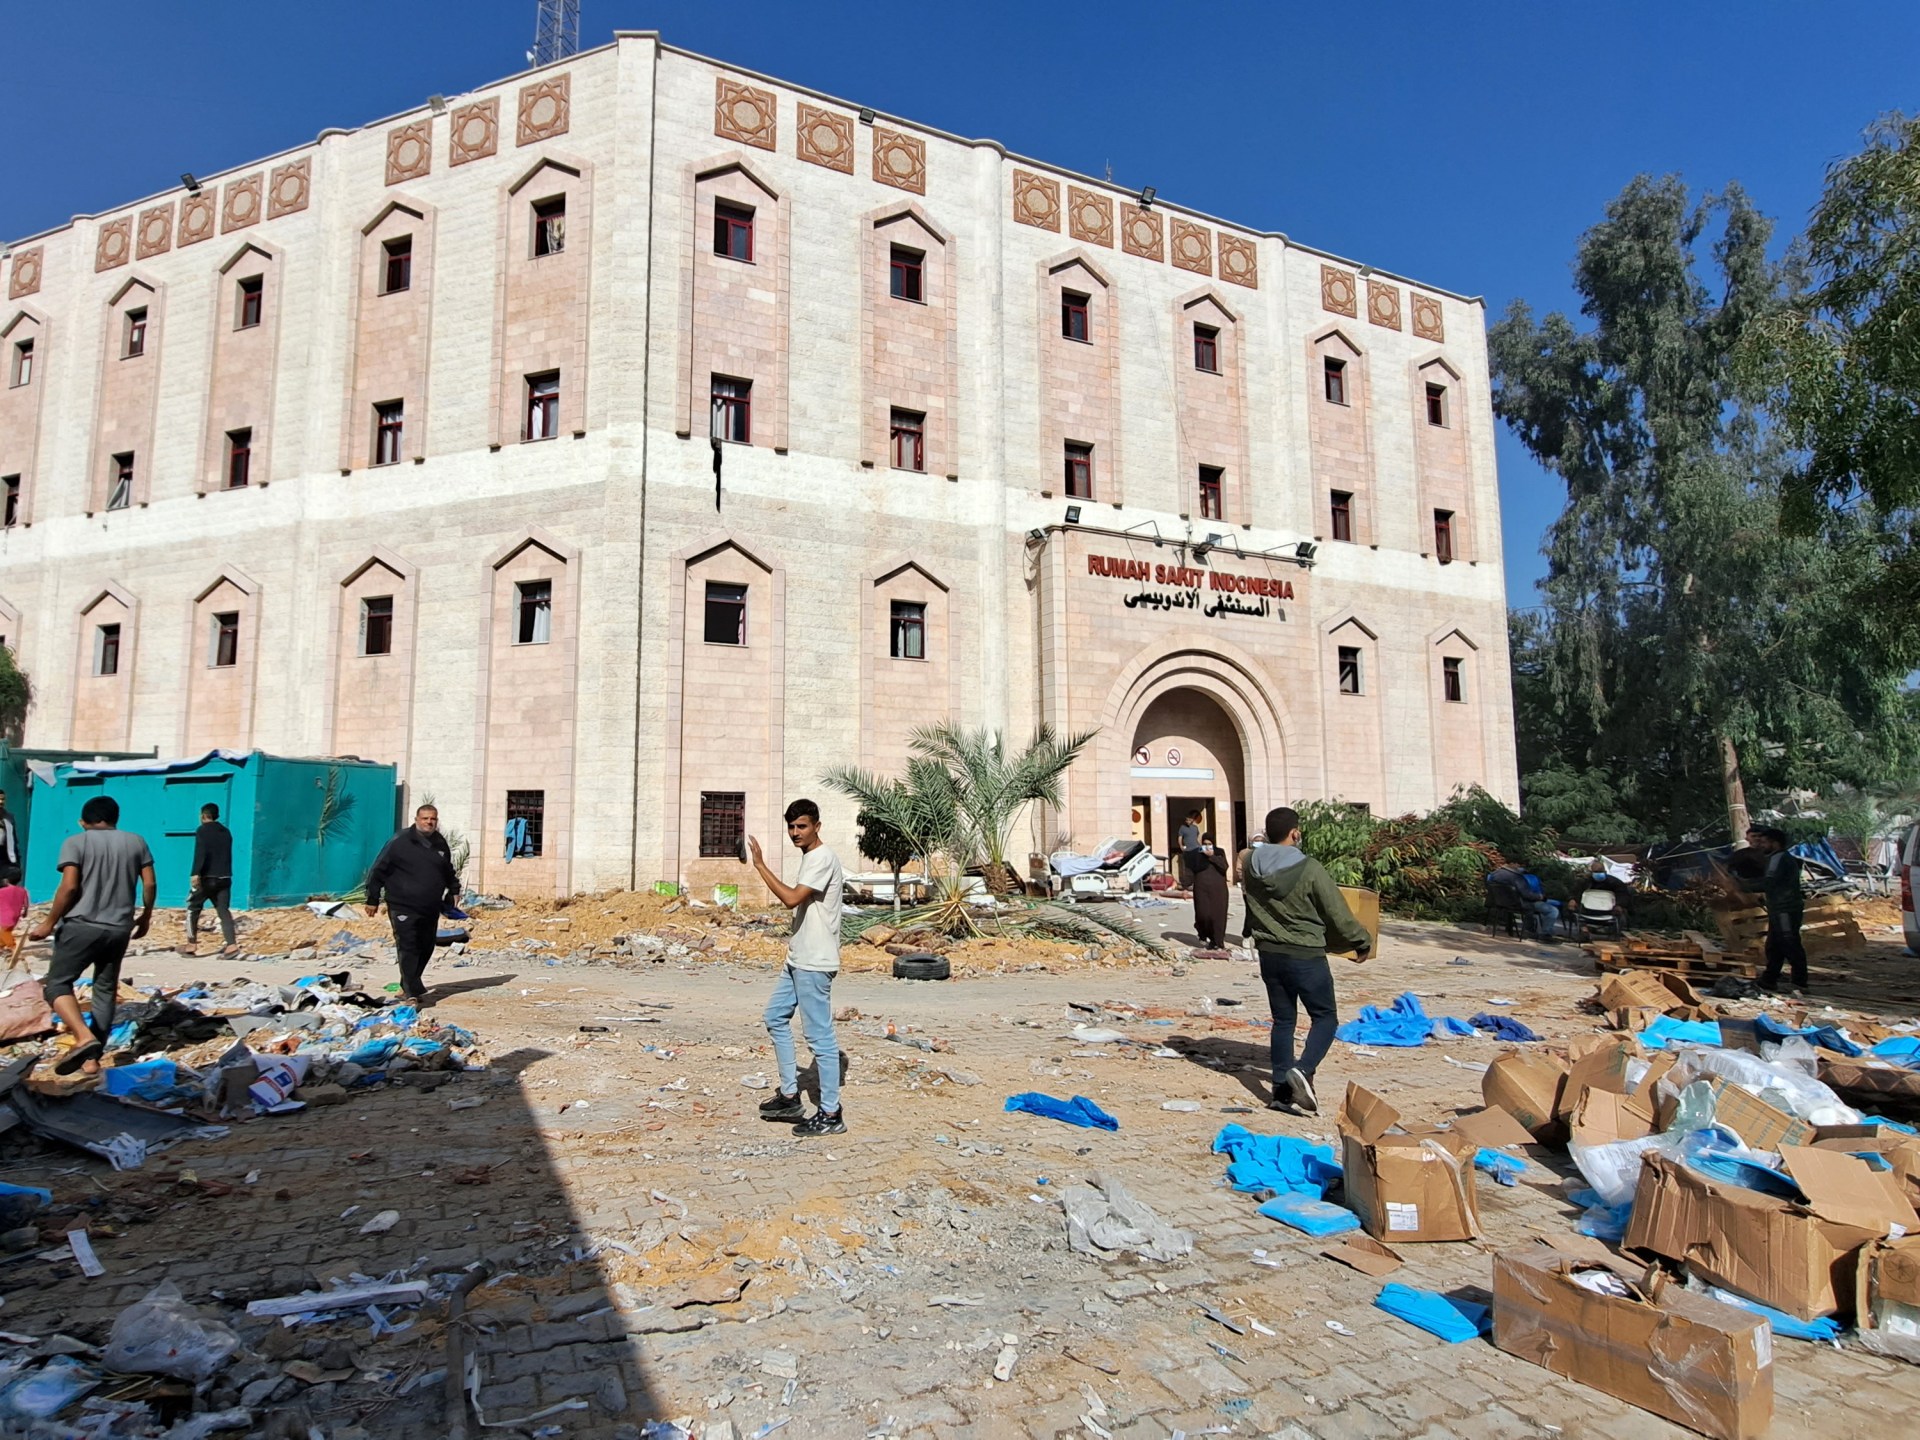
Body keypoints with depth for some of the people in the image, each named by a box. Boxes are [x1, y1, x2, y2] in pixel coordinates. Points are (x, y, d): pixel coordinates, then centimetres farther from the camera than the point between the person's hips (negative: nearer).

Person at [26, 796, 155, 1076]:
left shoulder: (76, 842, -2)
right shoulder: (136, 841, 10)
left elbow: (69, 887, -12)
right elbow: (150, 884, 6)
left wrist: (49, 923, -3)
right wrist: (145, 917, 19)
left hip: (81, 925, -4)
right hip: (119, 929, 4)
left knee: (57, 984, 5)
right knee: (106, 991, 12)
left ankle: (85, 1038, -18)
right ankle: (93, 1059, 11)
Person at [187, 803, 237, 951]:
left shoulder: (202, 831, -4)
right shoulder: (226, 832, 15)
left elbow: (200, 853, -19)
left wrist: (195, 873, -26)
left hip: (207, 877, -5)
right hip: (224, 878, 5)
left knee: (193, 908, 12)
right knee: (223, 910, 1)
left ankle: (191, 944, 13)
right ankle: (232, 944, -13)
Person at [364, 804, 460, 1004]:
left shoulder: (440, 844, 11)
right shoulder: (400, 842, -7)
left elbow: (448, 872, 27)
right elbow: (379, 870, -5)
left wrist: (454, 890, 18)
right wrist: (373, 899, -5)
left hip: (430, 909, 6)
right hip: (403, 908, -6)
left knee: (426, 948, 11)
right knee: (408, 948, -10)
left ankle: (408, 986, 27)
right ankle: (413, 992, -11)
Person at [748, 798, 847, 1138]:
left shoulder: (822, 858, -18)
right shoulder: (809, 857, 14)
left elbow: (792, 899, -28)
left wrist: (759, 864, -23)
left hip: (815, 964, -11)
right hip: (799, 960, 11)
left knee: (820, 1036, -4)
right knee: (775, 1017, 18)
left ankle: (831, 1114, 5)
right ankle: (789, 1097, 27)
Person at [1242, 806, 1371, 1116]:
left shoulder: (1252, 865, -3)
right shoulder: (1310, 869, -19)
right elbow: (1339, 915, -10)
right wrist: (1363, 941, 7)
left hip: (1269, 954, 6)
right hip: (1305, 956, -5)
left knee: (1282, 1020, 15)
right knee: (1325, 1018, 9)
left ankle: (1281, 1090, 14)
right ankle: (1303, 1070, -12)